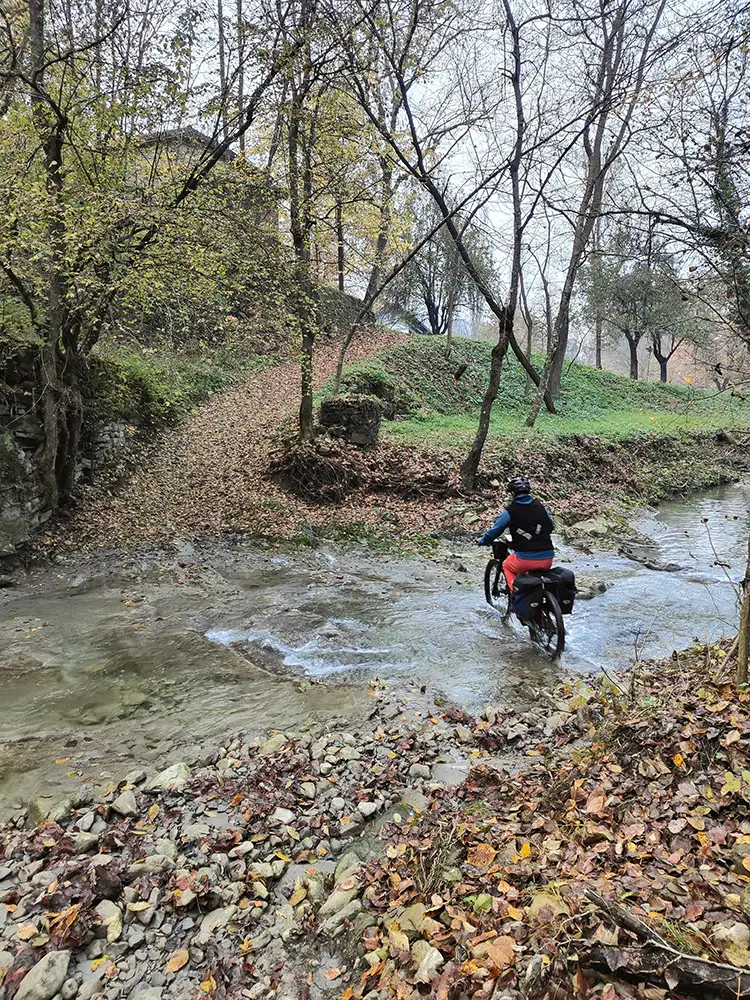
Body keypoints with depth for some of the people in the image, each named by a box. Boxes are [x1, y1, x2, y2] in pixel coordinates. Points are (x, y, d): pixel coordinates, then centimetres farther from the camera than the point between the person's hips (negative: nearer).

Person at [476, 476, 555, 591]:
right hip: (547, 560, 4)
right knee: (535, 572, 35)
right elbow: (551, 526, 21)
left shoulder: (510, 511, -4)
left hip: (525, 559, -4)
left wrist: (481, 541, 25)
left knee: (506, 566, 27)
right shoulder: (540, 507, 7)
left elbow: (494, 531, 5)